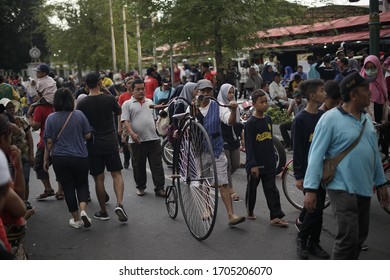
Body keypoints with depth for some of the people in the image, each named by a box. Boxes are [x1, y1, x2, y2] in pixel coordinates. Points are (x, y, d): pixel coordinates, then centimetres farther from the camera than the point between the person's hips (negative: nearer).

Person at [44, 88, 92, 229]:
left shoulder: (51, 118, -6)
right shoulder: (79, 115, -5)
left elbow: (49, 141, -5)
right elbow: (87, 135, 0)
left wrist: (46, 159, 6)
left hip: (59, 159, 0)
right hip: (80, 157, 0)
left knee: (68, 188, 10)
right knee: (82, 184, 15)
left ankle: (76, 219, 16)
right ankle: (83, 210, -9)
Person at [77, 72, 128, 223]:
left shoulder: (82, 103, -5)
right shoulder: (109, 99, -5)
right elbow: (119, 111, 14)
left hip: (93, 144, 0)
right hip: (111, 142, 0)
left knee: (99, 178, 7)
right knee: (116, 174, 6)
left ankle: (103, 212, 15)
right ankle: (119, 204, -14)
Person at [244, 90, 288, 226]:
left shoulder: (268, 119, 8)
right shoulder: (250, 123, -12)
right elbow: (248, 146, -15)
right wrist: (253, 164, -19)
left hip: (268, 163, 5)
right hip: (255, 164, -5)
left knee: (272, 189, 3)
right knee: (252, 189, 11)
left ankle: (276, 216, 4)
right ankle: (250, 212, 28)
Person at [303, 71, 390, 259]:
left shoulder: (366, 119, 10)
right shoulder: (331, 119, -12)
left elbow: (375, 153, 17)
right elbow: (316, 155, -14)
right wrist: (310, 189, -19)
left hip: (364, 188, 8)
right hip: (342, 188, -8)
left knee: (360, 236, 14)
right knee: (348, 237, -13)